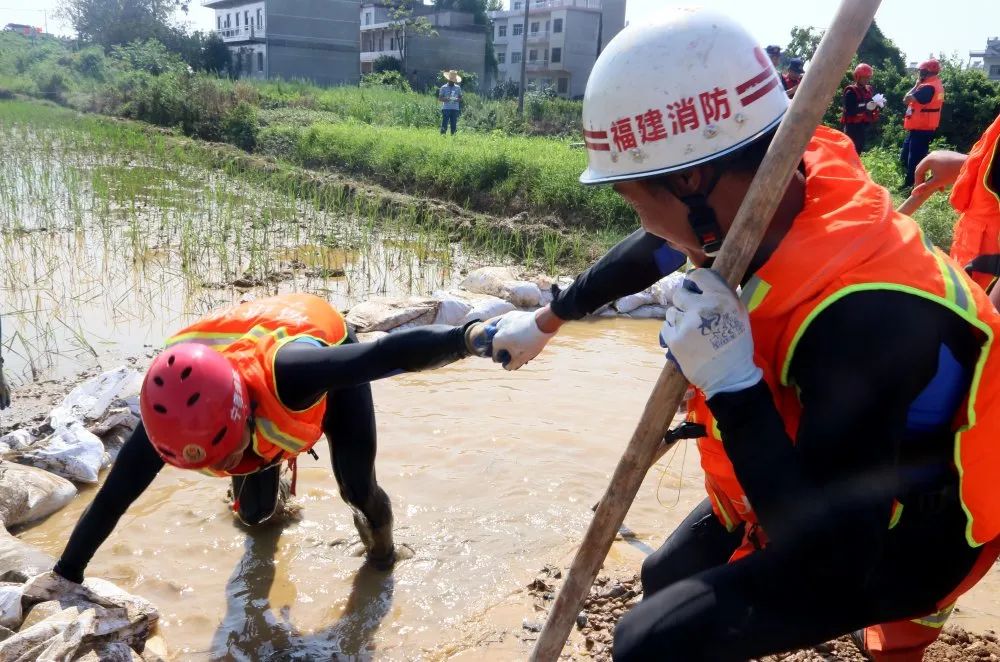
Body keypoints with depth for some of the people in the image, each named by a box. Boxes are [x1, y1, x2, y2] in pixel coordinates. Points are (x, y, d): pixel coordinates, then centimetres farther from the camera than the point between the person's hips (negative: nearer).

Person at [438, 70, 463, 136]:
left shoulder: (458, 88, 11)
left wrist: (457, 99, -10)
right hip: (446, 108, -2)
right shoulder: (444, 87, 5)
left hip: (455, 109, 2)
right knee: (444, 124, -7)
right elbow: (440, 98, 2)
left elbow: (460, 98, 13)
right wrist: (445, 99, -18)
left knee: (454, 125, 3)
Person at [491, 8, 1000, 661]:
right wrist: (544, 320, 13)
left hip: (899, 539, -7)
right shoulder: (801, 181, -16)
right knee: (666, 580, 21)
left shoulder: (862, 320, -39)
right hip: (825, 476, 7)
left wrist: (729, 384, -35)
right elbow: (654, 252, 3)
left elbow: (827, 561, -32)